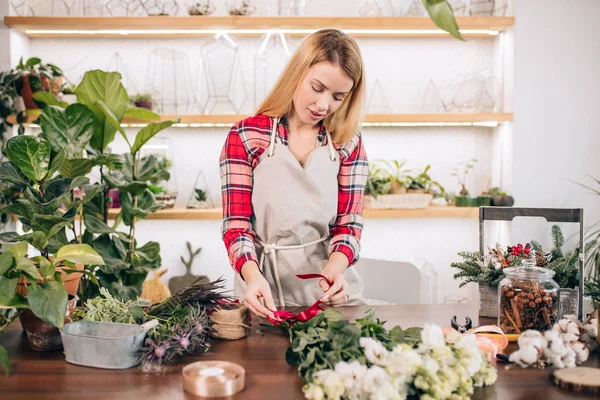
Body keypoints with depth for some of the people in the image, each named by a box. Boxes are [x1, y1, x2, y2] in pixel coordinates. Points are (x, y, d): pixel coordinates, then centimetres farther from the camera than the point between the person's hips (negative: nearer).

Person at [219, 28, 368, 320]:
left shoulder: (348, 144, 3)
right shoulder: (245, 137, -3)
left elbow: (348, 224, 1)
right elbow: (236, 225, -5)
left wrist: (335, 266, -20)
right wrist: (252, 274, -24)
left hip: (330, 291, 2)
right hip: (263, 291, -1)